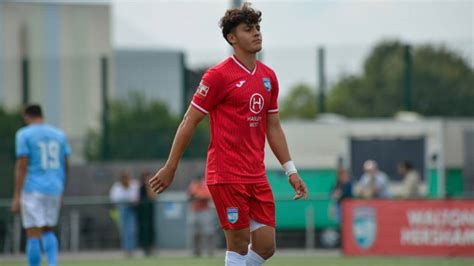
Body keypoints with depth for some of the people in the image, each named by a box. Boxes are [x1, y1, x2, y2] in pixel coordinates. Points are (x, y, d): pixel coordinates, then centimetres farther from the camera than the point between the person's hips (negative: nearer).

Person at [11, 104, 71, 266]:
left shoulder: (24, 134, -4)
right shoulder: (59, 135, 10)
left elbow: (22, 166, -11)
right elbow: (65, 166, 11)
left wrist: (17, 197, -11)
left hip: (32, 190, -5)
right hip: (54, 190, 5)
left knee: (33, 234, -2)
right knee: (48, 231, 17)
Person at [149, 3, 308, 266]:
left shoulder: (268, 77, 12)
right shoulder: (218, 76, -8)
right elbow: (189, 122, -5)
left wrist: (291, 171, 14)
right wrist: (170, 168, -5)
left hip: (256, 175, 7)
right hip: (227, 175, -7)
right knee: (239, 244, -5)